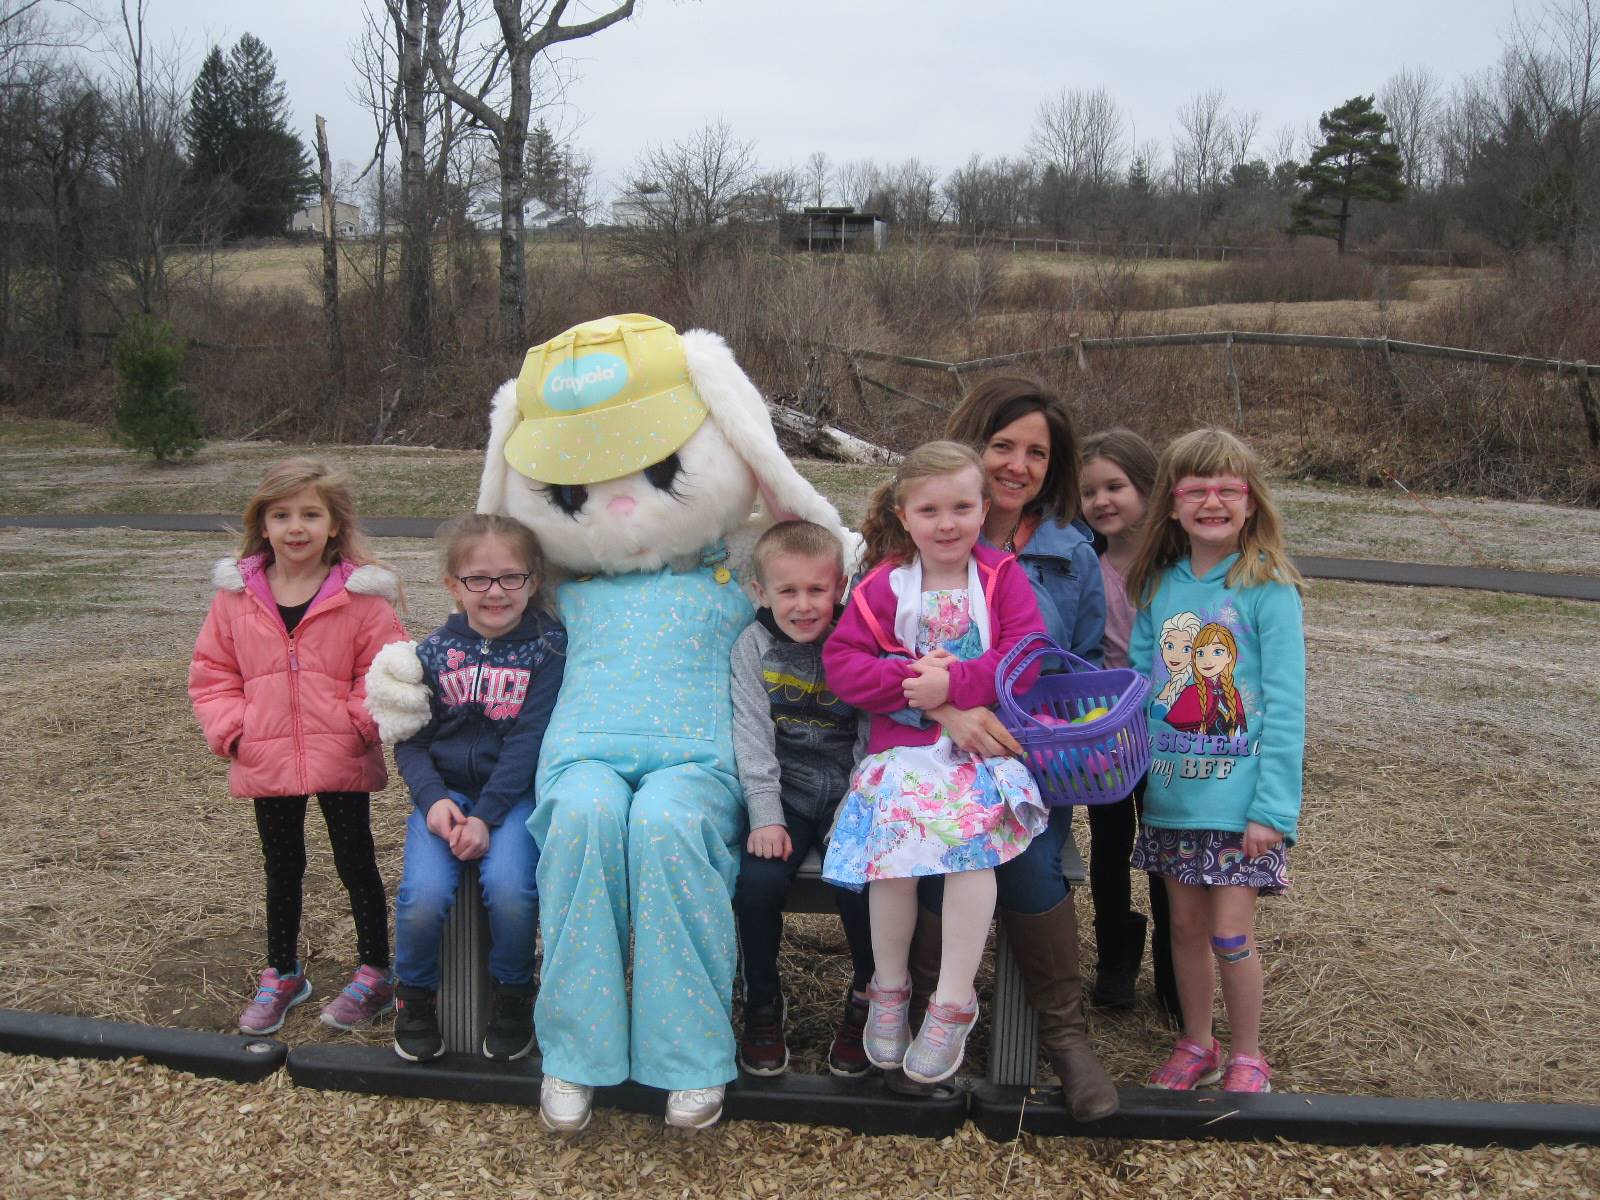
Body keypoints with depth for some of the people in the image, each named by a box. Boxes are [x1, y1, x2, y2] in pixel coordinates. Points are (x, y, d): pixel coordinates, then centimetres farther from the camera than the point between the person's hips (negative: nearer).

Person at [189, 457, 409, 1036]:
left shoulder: (361, 594, -8)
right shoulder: (236, 595, 0)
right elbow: (212, 672, 6)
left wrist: (359, 724, -17)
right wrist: (230, 729, -6)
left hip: (343, 764, -3)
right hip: (266, 764, 3)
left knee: (357, 865, 10)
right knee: (282, 870, 18)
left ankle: (375, 973, 25)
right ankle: (282, 973, 35)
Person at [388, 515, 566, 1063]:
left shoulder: (547, 648, -3)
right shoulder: (434, 652, 5)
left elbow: (528, 742, -10)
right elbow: (409, 742, 6)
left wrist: (486, 817, -18)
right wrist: (434, 799, -13)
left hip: (514, 795, -2)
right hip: (444, 793, 2)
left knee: (509, 887, -29)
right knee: (423, 896, -23)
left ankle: (512, 995, 1)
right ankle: (414, 994, 9)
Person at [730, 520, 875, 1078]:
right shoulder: (754, 646, -1)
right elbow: (753, 734, -7)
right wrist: (765, 816, -15)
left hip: (848, 791, -1)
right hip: (785, 793, 1)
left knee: (859, 883, -24)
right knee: (757, 880, -23)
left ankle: (866, 997, 6)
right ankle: (762, 1003, 3)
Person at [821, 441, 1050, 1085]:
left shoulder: (1002, 577, 5)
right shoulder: (883, 585, 7)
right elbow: (840, 660, 1)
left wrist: (952, 683, -17)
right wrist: (907, 679, -15)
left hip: (985, 742, -1)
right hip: (903, 744, 1)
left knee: (973, 838, -27)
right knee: (892, 835, -23)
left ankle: (953, 1002, -13)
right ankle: (888, 988, 1)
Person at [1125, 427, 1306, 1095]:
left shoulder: (1268, 590, -9)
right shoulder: (1159, 586, 5)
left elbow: (1284, 707, -11)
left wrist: (1273, 808, -16)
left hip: (1240, 797, -4)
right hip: (1172, 792, 4)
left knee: (1231, 934, 0)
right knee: (1186, 925, 13)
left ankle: (1248, 1059, 22)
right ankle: (1196, 1046, 32)